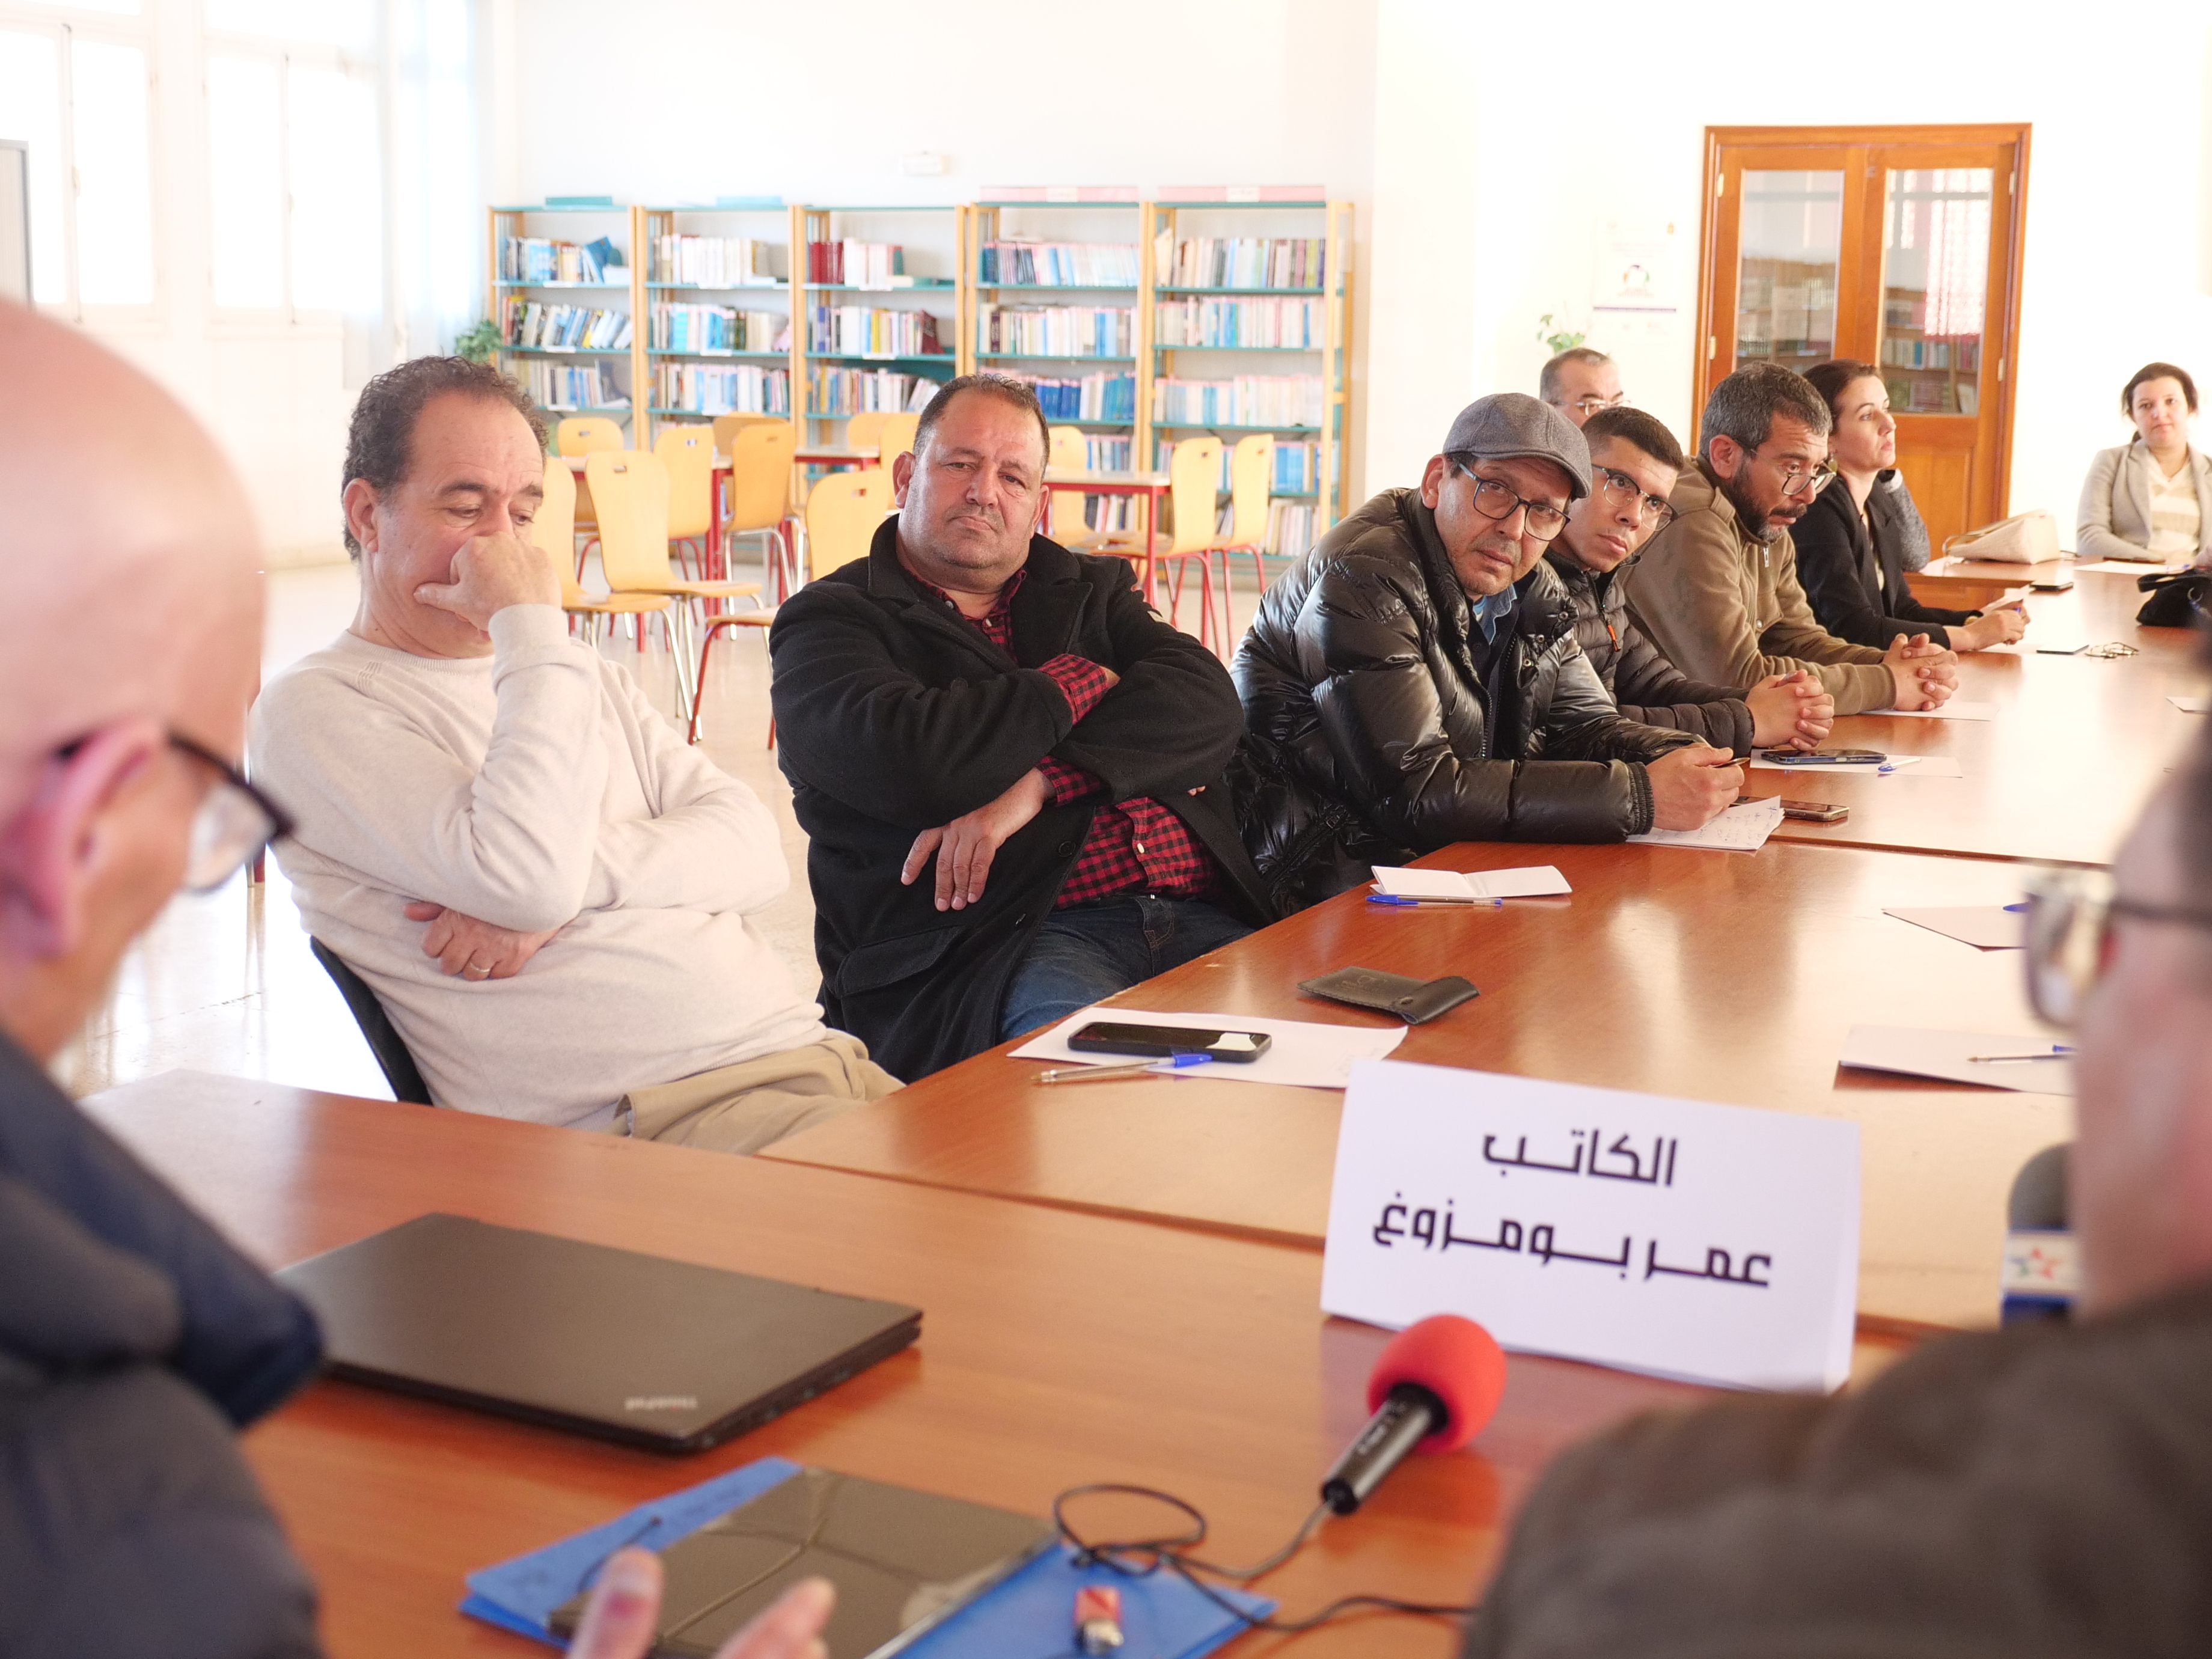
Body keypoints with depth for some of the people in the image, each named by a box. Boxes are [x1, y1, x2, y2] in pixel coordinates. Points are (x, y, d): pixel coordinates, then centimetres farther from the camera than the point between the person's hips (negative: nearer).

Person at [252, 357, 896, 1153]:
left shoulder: (584, 677, 24)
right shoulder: (316, 707, 1)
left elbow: (753, 848, 9)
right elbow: (526, 878, -16)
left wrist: (571, 877, -9)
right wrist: (531, 623, -8)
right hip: (653, 1120, -7)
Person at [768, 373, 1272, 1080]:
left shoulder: (1090, 591, 24)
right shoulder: (828, 623, 9)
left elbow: (1207, 704, 4)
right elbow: (913, 764, -13)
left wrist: (1040, 783, -11)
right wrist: (1076, 684, 3)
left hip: (1198, 917, 5)